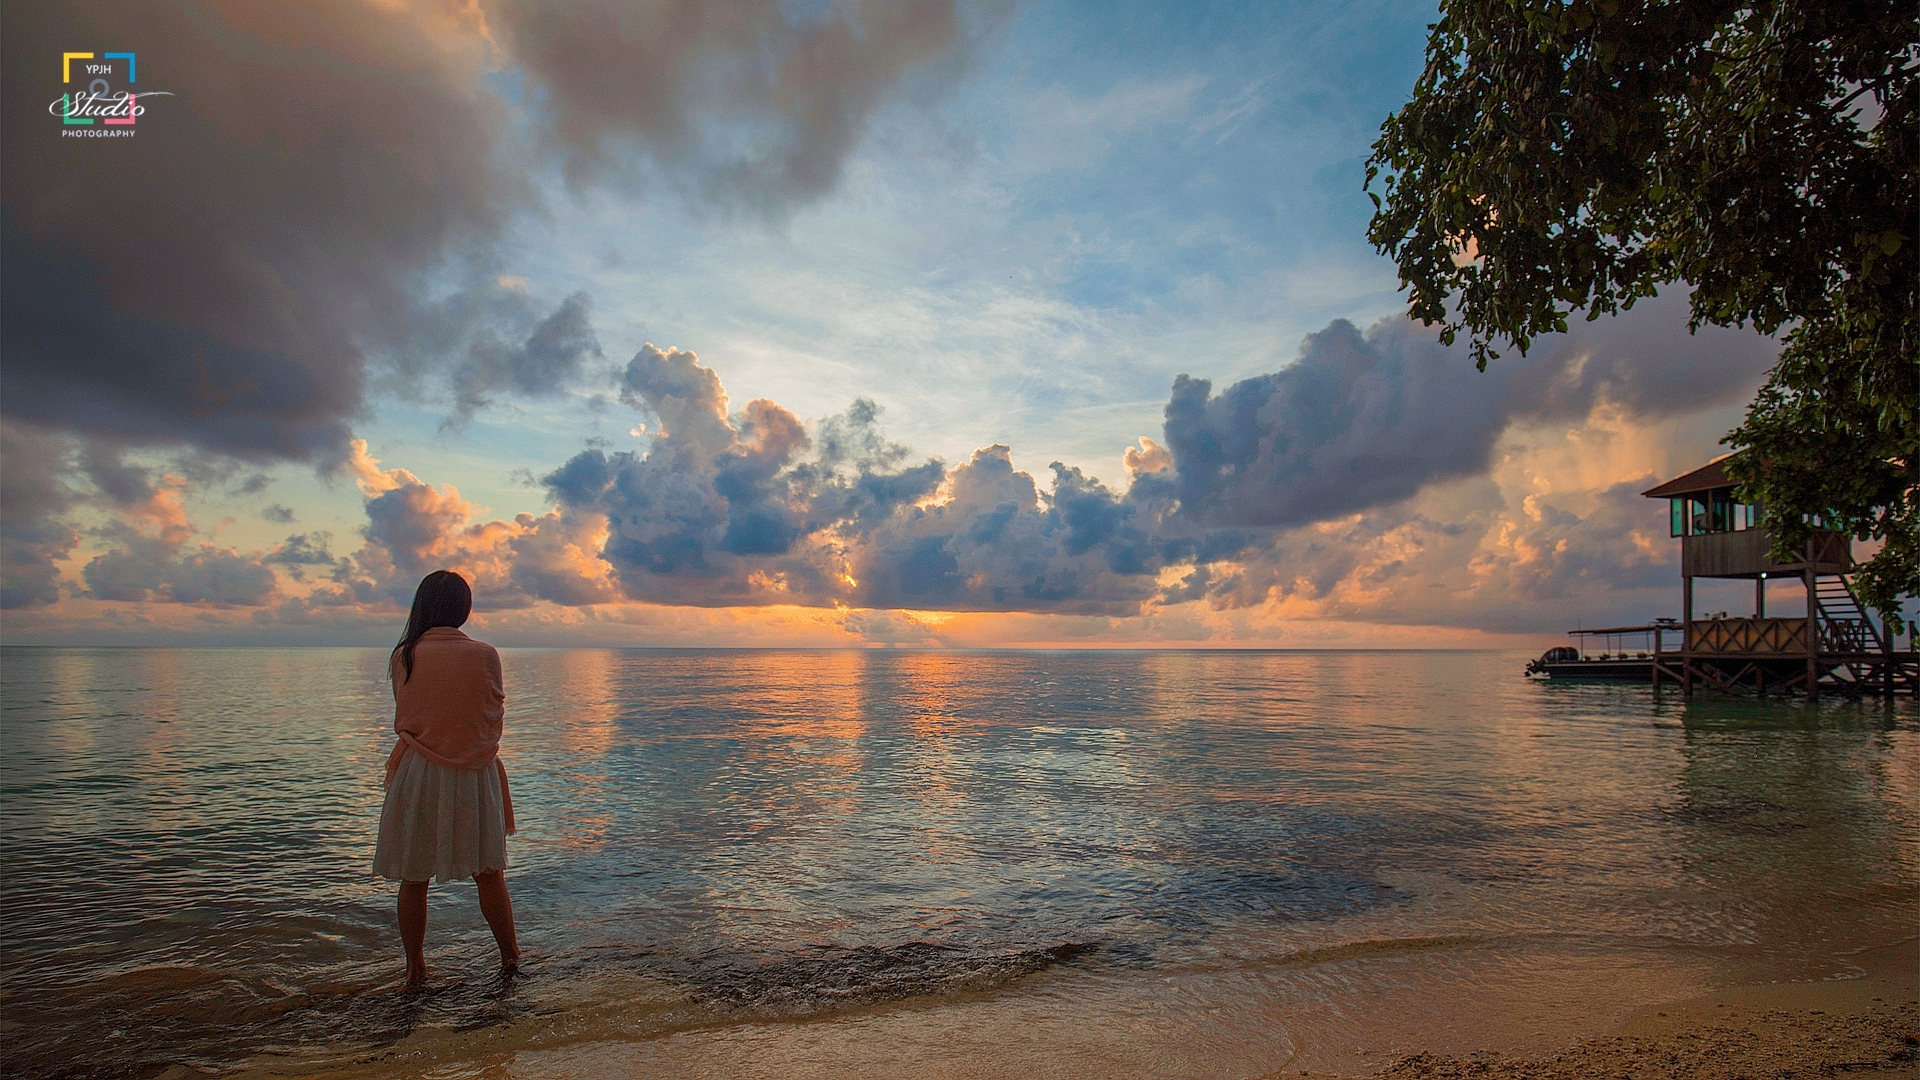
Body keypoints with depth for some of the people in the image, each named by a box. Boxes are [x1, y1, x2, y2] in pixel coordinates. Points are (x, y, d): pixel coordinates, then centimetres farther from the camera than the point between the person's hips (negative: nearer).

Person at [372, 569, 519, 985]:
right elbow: (496, 718, 0)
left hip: (416, 775, 1)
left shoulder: (402, 657, -5)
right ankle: (510, 954, 25)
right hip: (474, 775, -1)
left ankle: (414, 967, 22)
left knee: (413, 877, 13)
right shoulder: (484, 655, -11)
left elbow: (403, 715, 6)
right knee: (488, 873, 12)